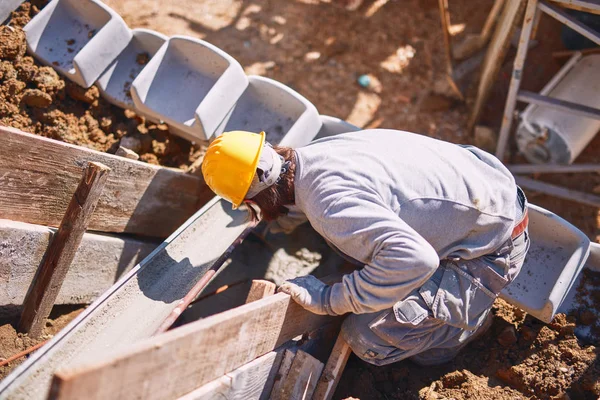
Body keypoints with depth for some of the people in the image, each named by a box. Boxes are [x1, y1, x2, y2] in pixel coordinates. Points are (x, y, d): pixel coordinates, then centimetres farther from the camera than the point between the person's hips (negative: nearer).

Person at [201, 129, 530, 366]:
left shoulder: (330, 203, -34)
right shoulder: (311, 152, -3)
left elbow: (413, 259, -43)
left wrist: (329, 299, -34)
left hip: (492, 247, -9)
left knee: (367, 339, -17)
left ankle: (473, 313, 8)